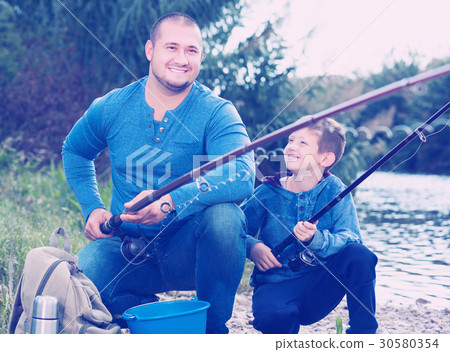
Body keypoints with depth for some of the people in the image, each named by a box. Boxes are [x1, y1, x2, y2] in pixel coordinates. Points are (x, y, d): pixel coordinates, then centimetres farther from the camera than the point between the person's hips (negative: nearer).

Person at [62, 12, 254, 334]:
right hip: (128, 249, 2)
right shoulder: (111, 108, 1)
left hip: (190, 250, -1)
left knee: (224, 216, -34)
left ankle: (214, 326, -10)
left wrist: (172, 202, -40)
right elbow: (74, 152, 20)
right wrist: (93, 208, 5)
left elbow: (242, 177, -27)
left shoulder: (217, 113, -10)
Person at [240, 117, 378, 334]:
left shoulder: (334, 191, -3)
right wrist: (252, 246, -19)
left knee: (359, 255, -25)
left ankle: (363, 334, -8)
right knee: (272, 318, -35)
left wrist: (316, 239, -34)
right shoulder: (268, 193, -2)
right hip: (276, 285, -1)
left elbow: (351, 240, -15)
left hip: (320, 289, 1)